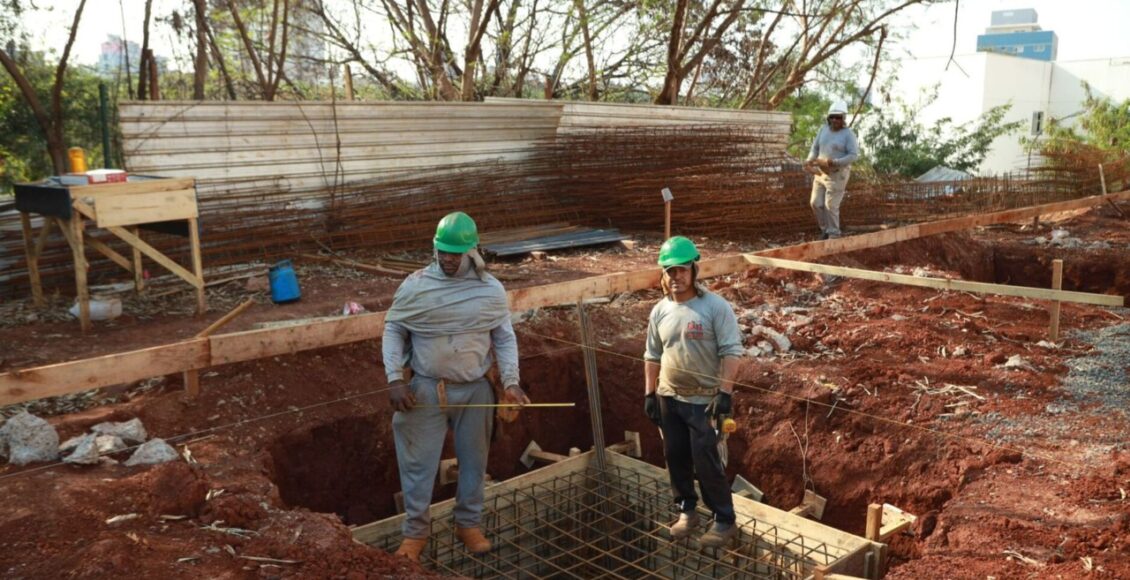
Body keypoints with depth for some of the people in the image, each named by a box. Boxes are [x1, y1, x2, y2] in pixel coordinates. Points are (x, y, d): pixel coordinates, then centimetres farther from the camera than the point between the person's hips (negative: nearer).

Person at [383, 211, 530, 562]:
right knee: (418, 462, 6)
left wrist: (510, 383, -8)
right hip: (426, 390, -1)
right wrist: (395, 379, -10)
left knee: (473, 461, 14)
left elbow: (505, 339, 1)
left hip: (476, 390, 1)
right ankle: (415, 532, 24)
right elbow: (393, 330, -1)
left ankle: (469, 524, 34)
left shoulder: (491, 290, -6)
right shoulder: (414, 286, -9)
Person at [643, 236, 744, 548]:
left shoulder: (716, 307, -13)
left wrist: (724, 392, -21)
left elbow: (730, 352, -15)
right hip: (669, 398, 6)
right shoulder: (660, 311, 3)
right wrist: (649, 393, 8)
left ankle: (724, 521, 11)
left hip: (704, 400, -5)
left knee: (706, 461, -4)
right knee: (676, 457, 13)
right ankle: (687, 511, 31)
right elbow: (653, 356, 11)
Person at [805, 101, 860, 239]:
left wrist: (835, 162, -31)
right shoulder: (823, 129, 3)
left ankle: (833, 235, 10)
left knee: (831, 206, -6)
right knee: (816, 203, 7)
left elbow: (854, 155, -18)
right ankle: (825, 229, 27)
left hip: (838, 174, -6)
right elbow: (815, 148, 7)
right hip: (822, 172, 6)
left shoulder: (849, 134, -14)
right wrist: (809, 161, -12)